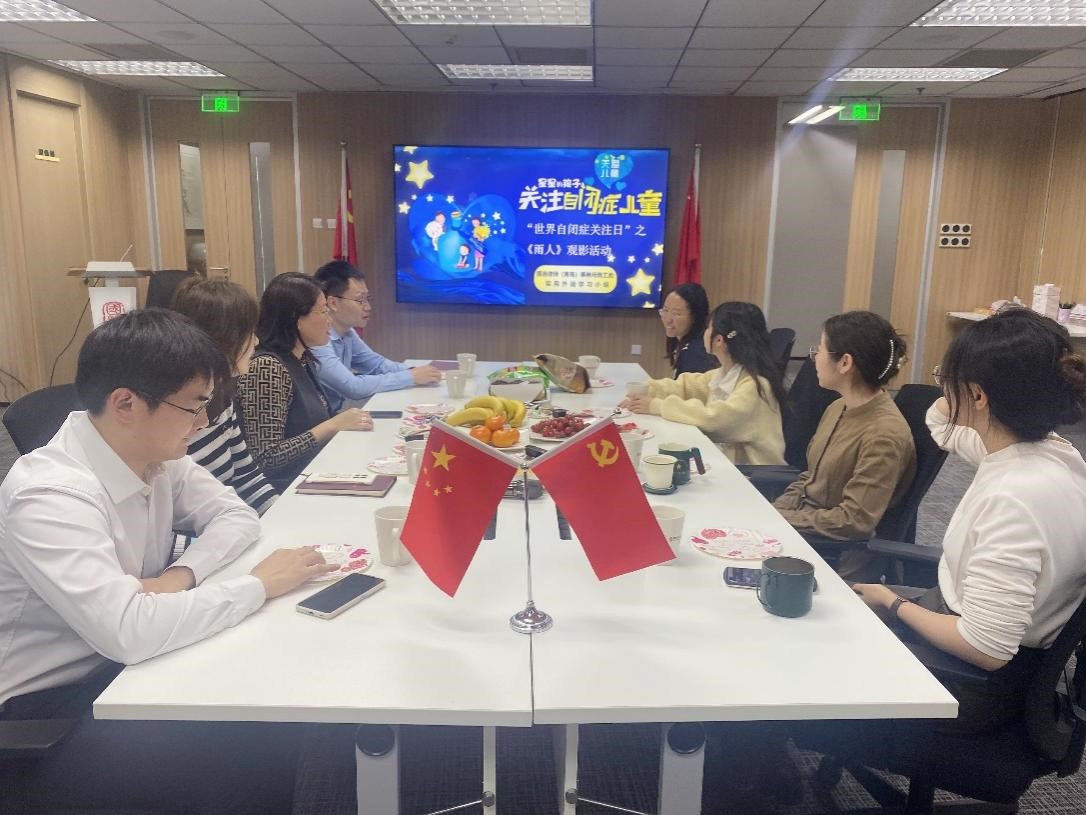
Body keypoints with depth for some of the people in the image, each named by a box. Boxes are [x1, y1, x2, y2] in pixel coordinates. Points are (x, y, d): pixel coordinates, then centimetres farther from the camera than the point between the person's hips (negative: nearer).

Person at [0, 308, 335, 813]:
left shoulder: (157, 454, -5)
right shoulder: (49, 496, -28)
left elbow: (237, 516, 4)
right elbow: (128, 632, -37)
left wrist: (182, 575, -16)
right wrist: (259, 585, -26)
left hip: (125, 665, 7)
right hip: (51, 708, -7)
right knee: (262, 748, -20)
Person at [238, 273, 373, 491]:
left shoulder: (303, 359, 7)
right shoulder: (266, 367, -18)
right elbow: (266, 458, -20)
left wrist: (346, 421, -1)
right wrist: (333, 425, -18)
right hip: (287, 490, -8)